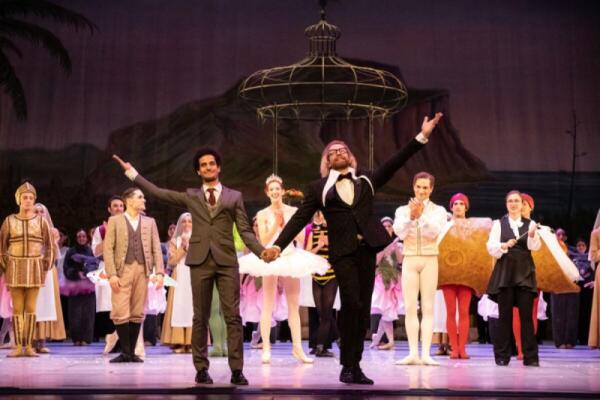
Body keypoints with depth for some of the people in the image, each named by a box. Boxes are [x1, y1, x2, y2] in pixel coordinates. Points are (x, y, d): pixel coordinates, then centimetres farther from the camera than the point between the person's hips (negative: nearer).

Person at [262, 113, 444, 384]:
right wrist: (278, 245, -4)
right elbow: (300, 219, 6)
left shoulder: (366, 180, 15)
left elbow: (394, 164, 7)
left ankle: (354, 365, 11)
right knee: (351, 302, -15)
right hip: (342, 251, -3)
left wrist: (422, 137, -2)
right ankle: (348, 365, -4)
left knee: (363, 307, 3)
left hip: (367, 248, 3)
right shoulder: (318, 188, 10)